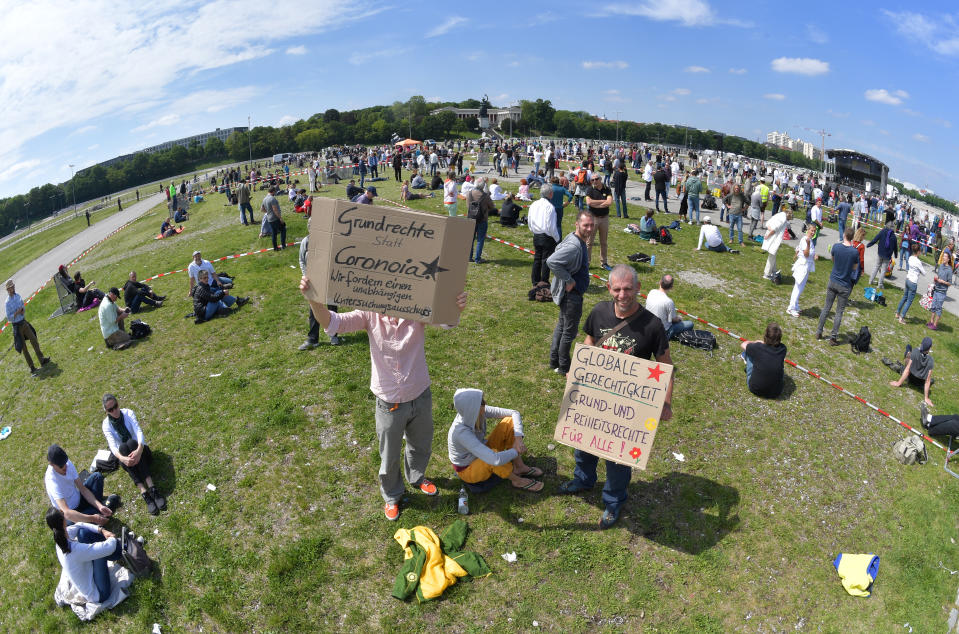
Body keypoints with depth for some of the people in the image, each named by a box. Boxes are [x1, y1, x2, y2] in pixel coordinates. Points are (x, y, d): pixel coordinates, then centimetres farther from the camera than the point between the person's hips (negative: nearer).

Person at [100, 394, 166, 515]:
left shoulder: (128, 413, -3)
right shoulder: (106, 424, -3)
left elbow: (139, 431, -19)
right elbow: (112, 445, -19)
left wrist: (139, 450, -39)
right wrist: (122, 458, -41)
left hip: (139, 450, 0)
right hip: (123, 454, 0)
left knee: (132, 442, -33)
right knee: (123, 446, -33)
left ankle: (152, 488, -47)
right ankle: (144, 493, -49)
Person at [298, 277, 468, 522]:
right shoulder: (371, 315, -17)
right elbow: (332, 323, -24)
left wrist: (457, 307, -63)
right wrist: (313, 299, -43)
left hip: (421, 398, 1)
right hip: (389, 404, -1)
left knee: (421, 446, 29)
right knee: (389, 457, 21)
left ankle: (417, 477, 62)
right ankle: (391, 496, 51)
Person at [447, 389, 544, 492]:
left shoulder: (479, 412, -19)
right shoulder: (461, 432, -38)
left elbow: (514, 413, -10)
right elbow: (495, 460, -44)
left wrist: (518, 439, -23)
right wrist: (516, 451, -26)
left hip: (481, 452, 7)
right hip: (468, 470, -7)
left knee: (509, 422, -8)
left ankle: (520, 468, 2)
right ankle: (517, 481, -7)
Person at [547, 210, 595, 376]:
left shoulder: (579, 241, 4)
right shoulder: (573, 246, -27)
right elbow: (551, 261, -36)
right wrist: (568, 280, -26)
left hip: (568, 293, 11)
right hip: (571, 294, -11)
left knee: (562, 325, 21)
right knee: (569, 331, 4)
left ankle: (554, 361, 35)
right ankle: (564, 367, 20)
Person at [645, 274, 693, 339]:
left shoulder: (651, 292, -10)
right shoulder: (669, 301, -29)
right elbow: (674, 319, -13)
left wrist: (675, 315, 13)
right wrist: (679, 318, 11)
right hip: (663, 332, -7)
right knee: (690, 324, 2)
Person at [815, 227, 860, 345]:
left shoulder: (836, 246, -9)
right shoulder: (855, 252, -16)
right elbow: (855, 268, 0)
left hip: (833, 281, 2)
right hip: (845, 286, -2)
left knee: (826, 308, 14)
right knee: (839, 312, 7)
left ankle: (819, 332, 20)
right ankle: (833, 338, 12)